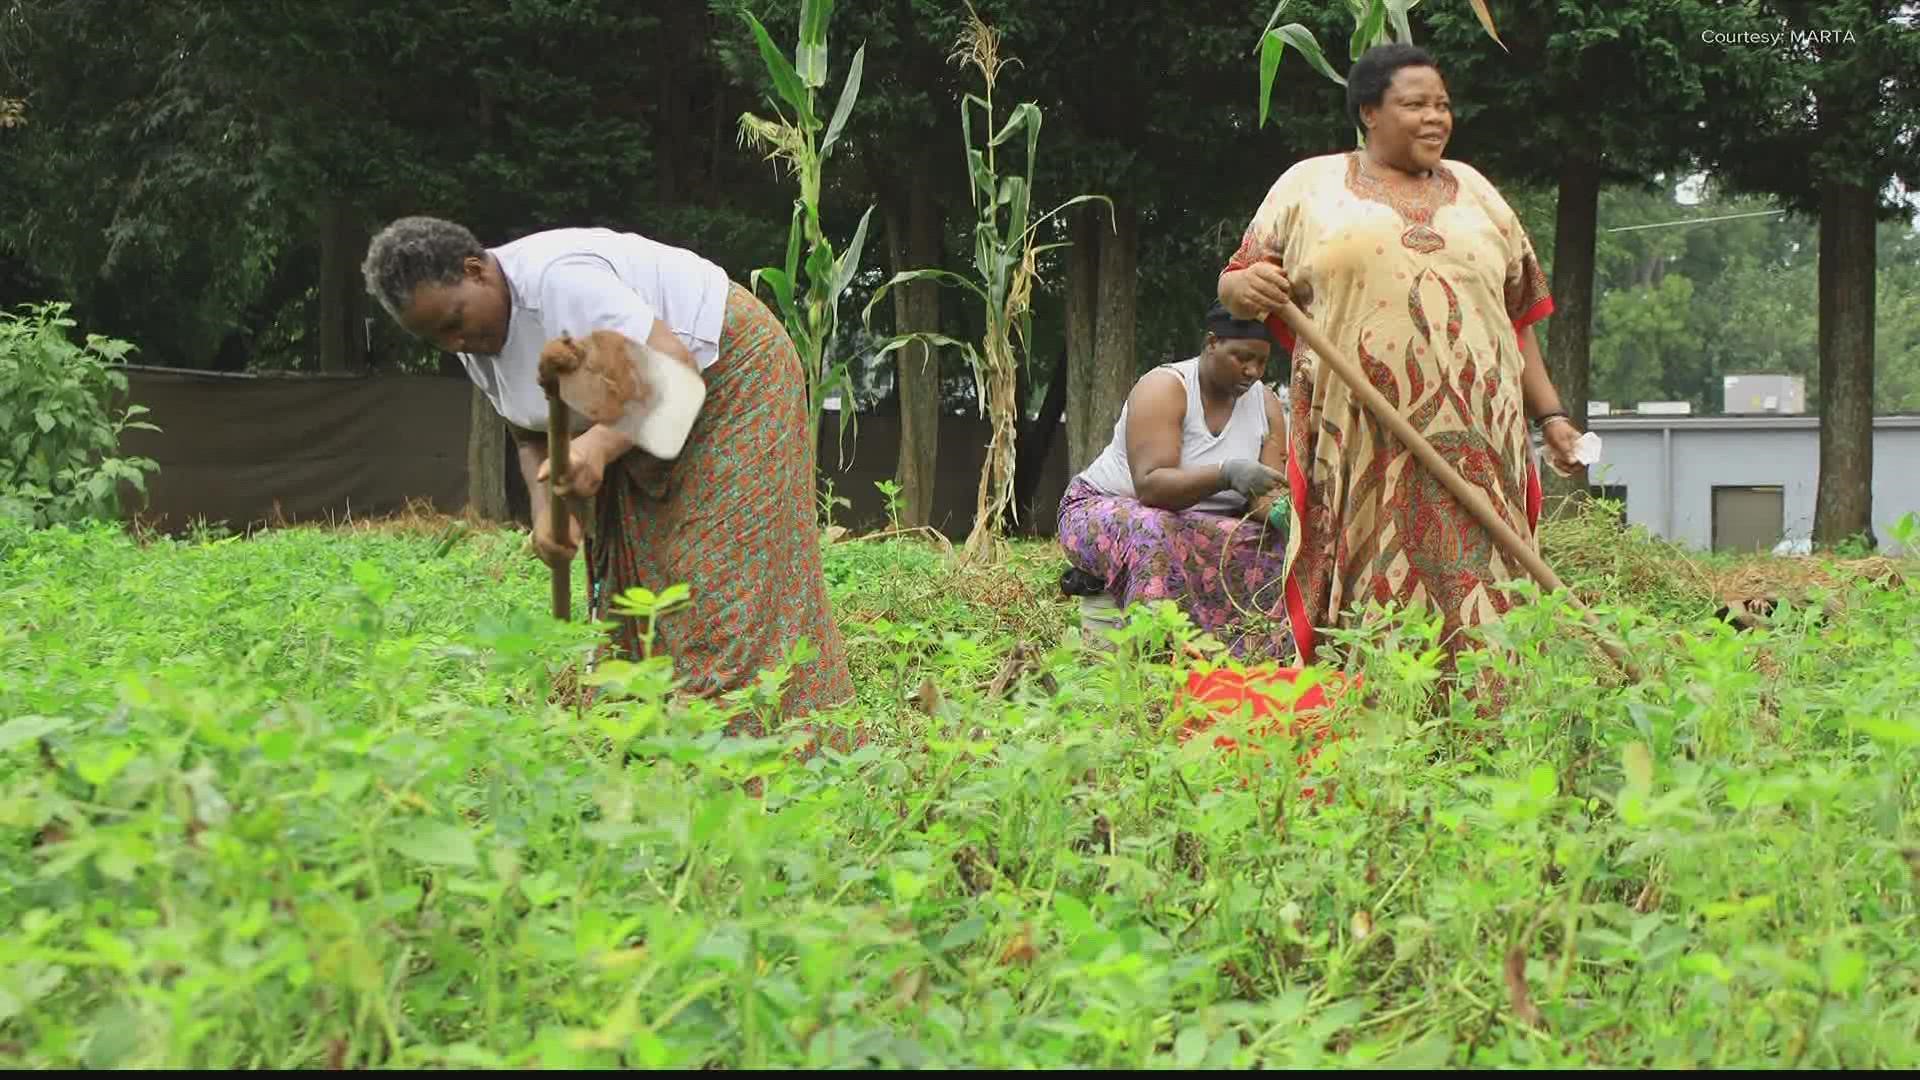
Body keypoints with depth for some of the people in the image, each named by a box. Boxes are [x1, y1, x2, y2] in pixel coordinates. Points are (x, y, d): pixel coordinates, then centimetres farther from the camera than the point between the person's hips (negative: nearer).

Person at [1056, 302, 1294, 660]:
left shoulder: (1266, 405, -1)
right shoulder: (1163, 389, -20)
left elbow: (1266, 495, -8)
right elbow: (1150, 486, -32)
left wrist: (1280, 512, -33)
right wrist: (1226, 473, -46)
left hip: (1205, 528, 6)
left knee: (1282, 547, -18)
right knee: (1154, 534, -40)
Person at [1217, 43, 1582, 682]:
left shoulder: (1472, 191, 20)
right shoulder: (1310, 186, 10)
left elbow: (1515, 315, 22)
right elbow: (1235, 287, 9)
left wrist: (1550, 414, 16)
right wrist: (1247, 286, -15)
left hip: (1472, 444, 3)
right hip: (1359, 442, -2)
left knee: (1474, 607, -4)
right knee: (1364, 609, -5)